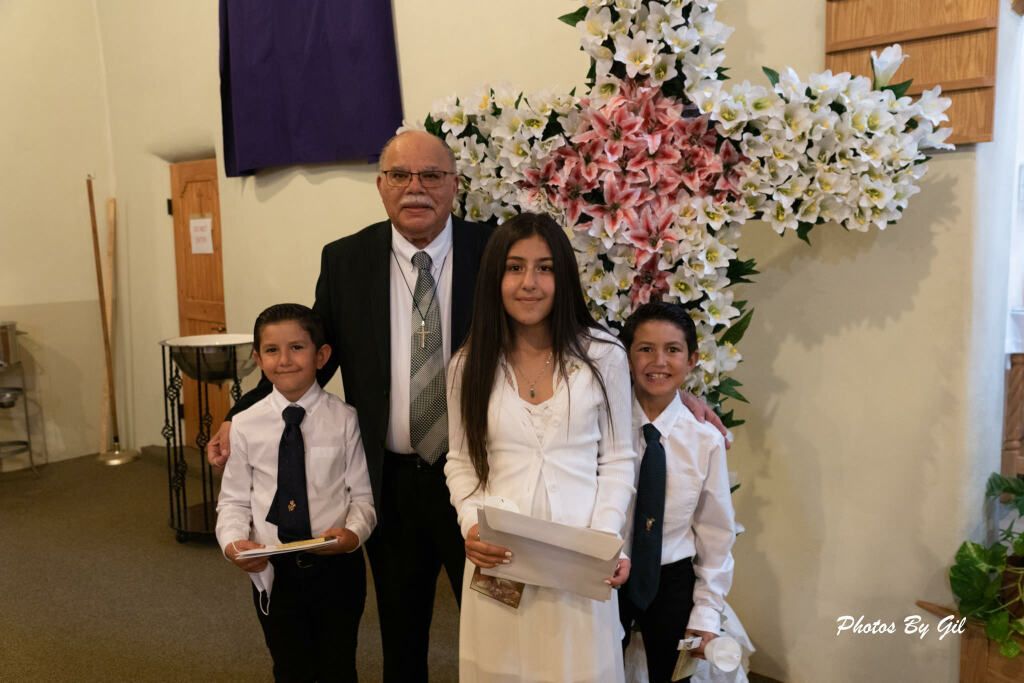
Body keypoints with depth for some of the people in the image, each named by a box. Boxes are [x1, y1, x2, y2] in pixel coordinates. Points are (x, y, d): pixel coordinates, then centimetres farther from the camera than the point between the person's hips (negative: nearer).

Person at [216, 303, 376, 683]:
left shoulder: (344, 419, -11)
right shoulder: (246, 425, -5)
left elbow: (363, 494, -6)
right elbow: (234, 499, 3)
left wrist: (354, 532, -24)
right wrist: (233, 541, -14)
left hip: (337, 564, -1)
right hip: (272, 570, 2)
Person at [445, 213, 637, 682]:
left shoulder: (603, 355, -4)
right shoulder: (470, 363, 2)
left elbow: (618, 459, 0)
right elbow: (461, 461, 7)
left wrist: (606, 536, -12)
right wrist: (471, 525, -9)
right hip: (498, 557, 2)